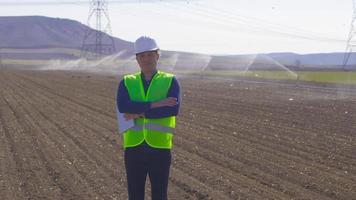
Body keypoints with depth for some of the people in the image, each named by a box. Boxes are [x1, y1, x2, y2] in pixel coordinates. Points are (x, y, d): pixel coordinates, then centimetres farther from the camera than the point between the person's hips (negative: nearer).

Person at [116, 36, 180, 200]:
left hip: (160, 149, -2)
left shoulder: (170, 81, 2)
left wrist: (140, 113, -17)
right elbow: (123, 106, -15)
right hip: (134, 149, 2)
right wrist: (155, 104, -20)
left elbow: (174, 109, -16)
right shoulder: (126, 83, 6)